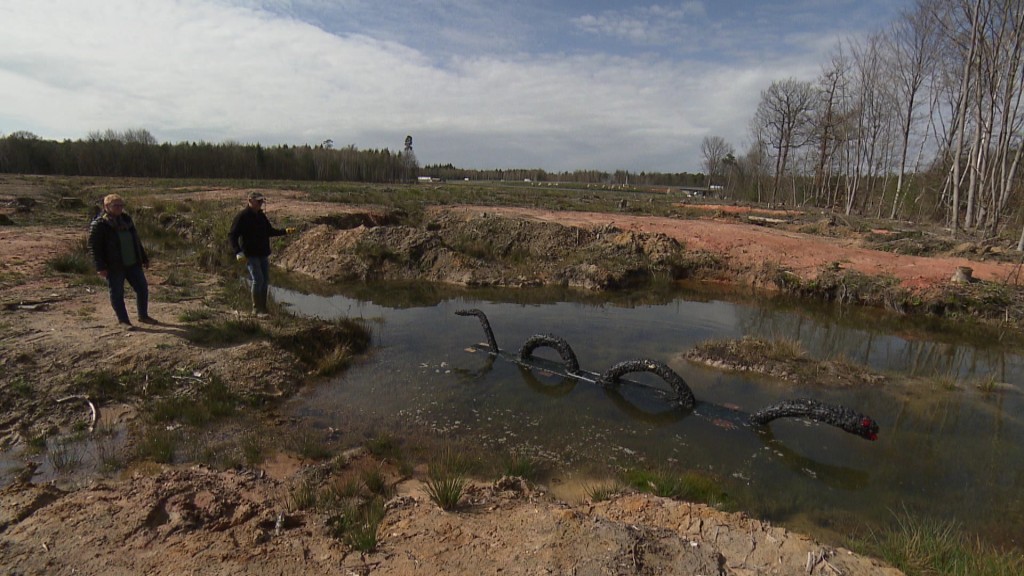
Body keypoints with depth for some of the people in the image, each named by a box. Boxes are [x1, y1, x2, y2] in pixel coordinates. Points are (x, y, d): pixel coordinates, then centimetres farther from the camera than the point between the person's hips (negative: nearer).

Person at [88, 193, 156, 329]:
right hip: (114, 267, -6)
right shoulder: (99, 224, -9)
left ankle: (143, 316, 23)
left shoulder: (126, 219, 11)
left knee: (142, 288, 8)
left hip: (132, 264, 6)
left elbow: (136, 240, 19)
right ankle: (123, 320, 13)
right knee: (117, 294, 2)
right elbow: (94, 247, -11)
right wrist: (100, 267, -18)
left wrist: (144, 258, 20)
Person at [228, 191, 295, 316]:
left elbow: (270, 231, 23)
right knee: (258, 280, -13)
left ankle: (263, 308, 18)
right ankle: (256, 309, -1)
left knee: (265, 281, 8)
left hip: (263, 254, 7)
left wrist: (285, 231, 9)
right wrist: (238, 252, -20)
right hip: (250, 255, -7)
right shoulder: (242, 216, -9)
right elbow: (232, 235, -10)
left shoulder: (261, 216, 12)